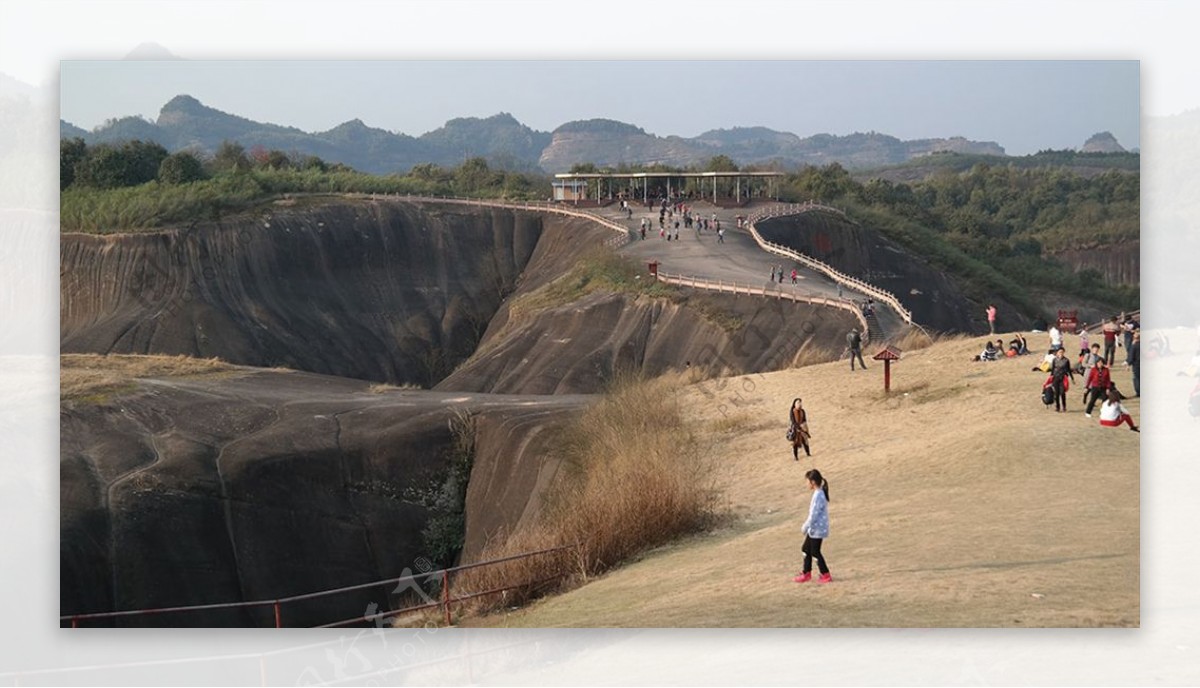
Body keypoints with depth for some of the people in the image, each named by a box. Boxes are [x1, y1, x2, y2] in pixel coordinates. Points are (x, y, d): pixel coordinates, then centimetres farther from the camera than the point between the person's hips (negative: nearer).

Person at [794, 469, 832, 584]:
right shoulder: (820, 493, 8)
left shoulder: (818, 496, -24)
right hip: (814, 529, 10)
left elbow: (813, 515, -23)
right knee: (806, 549, 18)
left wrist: (805, 527, -13)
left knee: (815, 552, 0)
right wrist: (806, 526, 21)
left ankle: (826, 575, 8)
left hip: (817, 530, -10)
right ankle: (806, 573, 27)